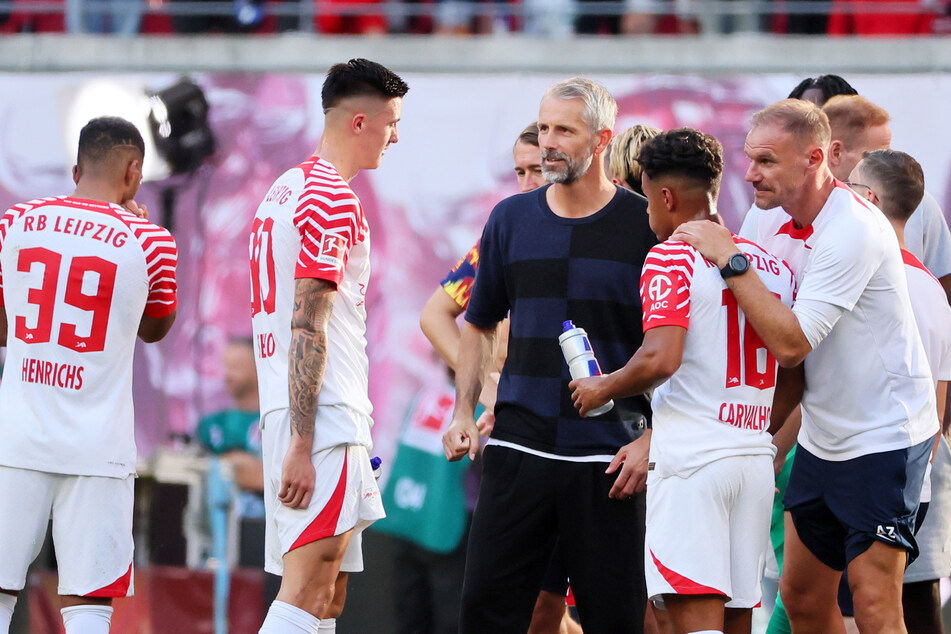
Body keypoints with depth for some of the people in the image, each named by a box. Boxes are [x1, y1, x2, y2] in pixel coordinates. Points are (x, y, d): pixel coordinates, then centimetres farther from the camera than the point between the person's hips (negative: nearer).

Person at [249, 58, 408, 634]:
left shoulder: (284, 190, 19)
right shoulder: (334, 199, -12)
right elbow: (307, 328, -18)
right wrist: (301, 445, -21)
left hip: (286, 409, 10)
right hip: (325, 416, -10)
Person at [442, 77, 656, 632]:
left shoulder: (645, 225, -2)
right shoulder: (511, 219, 9)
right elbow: (481, 324, 21)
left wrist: (651, 439, -9)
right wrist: (464, 413, 11)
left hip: (609, 455, -3)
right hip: (518, 444, 3)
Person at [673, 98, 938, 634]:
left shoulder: (853, 231, -23)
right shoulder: (768, 221, 2)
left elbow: (790, 343, -28)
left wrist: (729, 257, -24)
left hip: (884, 438, -8)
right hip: (822, 438, 8)